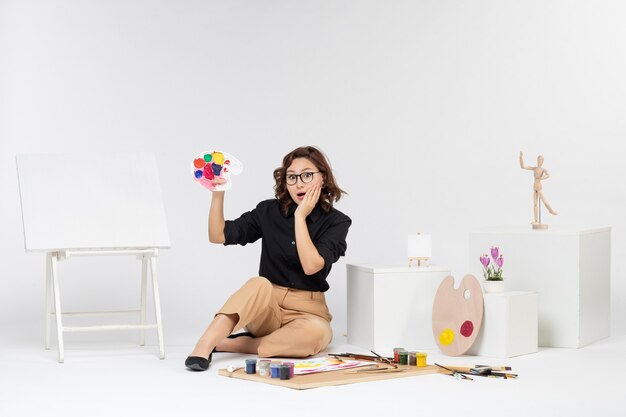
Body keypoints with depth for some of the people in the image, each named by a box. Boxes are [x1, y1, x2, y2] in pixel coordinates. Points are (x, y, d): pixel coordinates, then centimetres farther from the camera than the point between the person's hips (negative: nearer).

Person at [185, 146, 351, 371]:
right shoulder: (270, 211, 2)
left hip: (307, 310, 0)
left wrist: (300, 217, -17)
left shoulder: (336, 222, -4)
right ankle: (203, 347, -47)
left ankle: (227, 344, -28)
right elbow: (218, 236, -3)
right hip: (266, 306, 1)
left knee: (316, 333, -36)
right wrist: (217, 195, -15)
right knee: (260, 284, -35)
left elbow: (311, 266, -20)